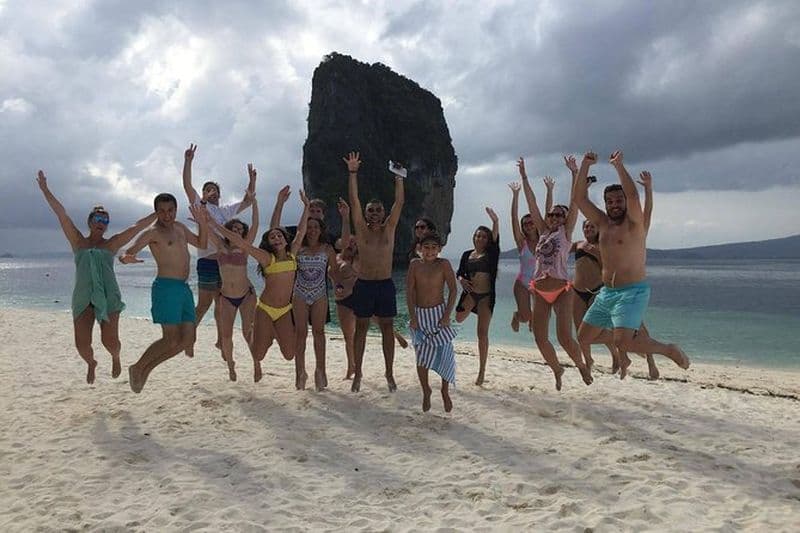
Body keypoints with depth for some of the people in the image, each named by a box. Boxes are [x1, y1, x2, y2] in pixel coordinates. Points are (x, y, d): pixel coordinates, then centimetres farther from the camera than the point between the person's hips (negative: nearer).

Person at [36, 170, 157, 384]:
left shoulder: (112, 244, 9)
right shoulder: (78, 242, 10)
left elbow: (137, 227, 6)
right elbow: (62, 214, 6)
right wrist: (45, 190, 5)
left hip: (108, 296, -1)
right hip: (83, 298, 1)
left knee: (110, 341, -8)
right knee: (82, 345, -4)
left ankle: (116, 358, 28)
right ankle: (91, 364, 31)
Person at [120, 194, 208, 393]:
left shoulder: (180, 227, 17)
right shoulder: (153, 233, -5)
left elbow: (202, 244, 25)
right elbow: (128, 252, -14)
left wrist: (202, 223, 8)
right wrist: (126, 258, -38)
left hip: (184, 288, 8)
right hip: (166, 287, -8)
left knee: (188, 340, 5)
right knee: (171, 340, -14)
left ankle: (146, 368, 17)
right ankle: (137, 368, 8)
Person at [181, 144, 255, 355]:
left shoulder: (227, 211, 23)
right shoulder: (200, 206, 8)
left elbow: (248, 200, 26)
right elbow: (187, 185, -4)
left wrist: (252, 179, 19)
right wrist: (188, 161, -9)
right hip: (207, 261, -5)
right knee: (204, 304, -4)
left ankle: (221, 339, 20)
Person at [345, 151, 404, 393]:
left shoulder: (389, 229, 5)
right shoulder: (361, 229, 2)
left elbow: (399, 202, -1)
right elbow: (354, 201, -4)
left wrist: (399, 178, -7)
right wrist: (352, 173, -10)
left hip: (385, 285, 1)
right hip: (364, 285, -1)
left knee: (387, 329, 6)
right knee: (361, 329, 6)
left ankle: (389, 374, 15)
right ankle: (357, 375, 14)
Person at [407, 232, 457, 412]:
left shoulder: (443, 264, -7)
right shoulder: (415, 264, -3)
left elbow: (453, 290, -7)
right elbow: (409, 291, -3)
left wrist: (447, 315, -13)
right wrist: (413, 317, -9)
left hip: (438, 313, -1)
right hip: (420, 314, 1)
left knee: (445, 353, -3)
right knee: (421, 357, 6)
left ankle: (445, 392, 18)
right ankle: (426, 392, 26)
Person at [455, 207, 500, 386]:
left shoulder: (490, 253, -2)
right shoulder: (467, 254, 9)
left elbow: (495, 238, -19)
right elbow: (459, 273, 13)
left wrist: (495, 221, -35)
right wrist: (462, 280, -10)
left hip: (486, 295, -4)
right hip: (470, 293, 4)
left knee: (482, 333, -4)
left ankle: (482, 371, 4)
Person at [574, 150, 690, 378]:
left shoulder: (634, 224, -5)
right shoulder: (602, 223, 11)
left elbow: (633, 196, -25)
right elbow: (580, 198, 5)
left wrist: (619, 165, -23)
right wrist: (585, 165, -4)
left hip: (633, 292, -7)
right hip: (606, 293, 7)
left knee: (624, 342, -24)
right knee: (584, 338, 7)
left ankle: (669, 349, 4)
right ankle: (620, 341, 33)